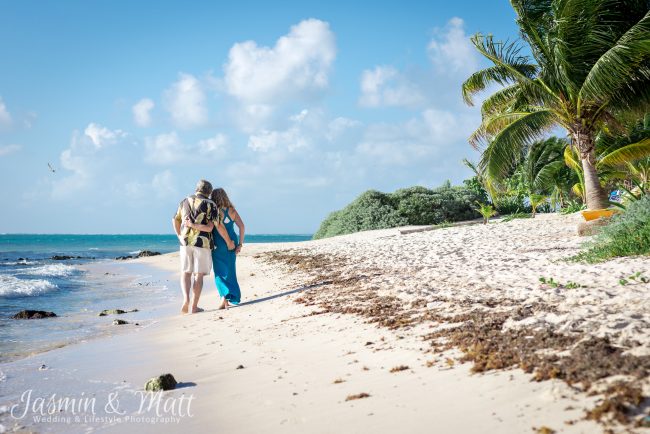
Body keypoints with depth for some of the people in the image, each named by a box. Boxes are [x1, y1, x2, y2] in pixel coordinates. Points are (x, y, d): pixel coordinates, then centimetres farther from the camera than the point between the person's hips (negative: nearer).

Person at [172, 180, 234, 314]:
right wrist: (228, 242, 5)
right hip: (203, 243, -3)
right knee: (199, 275, 3)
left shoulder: (185, 201, 12)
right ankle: (194, 306, 1)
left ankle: (186, 298, -11)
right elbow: (219, 226, -5)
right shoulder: (210, 204, -2)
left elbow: (175, 220, 21)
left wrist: (180, 236, 32)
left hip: (186, 242, 3)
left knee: (186, 273, 12)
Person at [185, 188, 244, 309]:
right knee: (229, 271, 15)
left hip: (219, 245, -4)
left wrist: (193, 225, -23)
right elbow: (242, 226, -1)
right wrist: (240, 244, 1)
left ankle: (225, 299, -8)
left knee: (220, 272, 5)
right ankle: (233, 298, 18)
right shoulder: (232, 210, 3)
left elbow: (209, 228, -26)